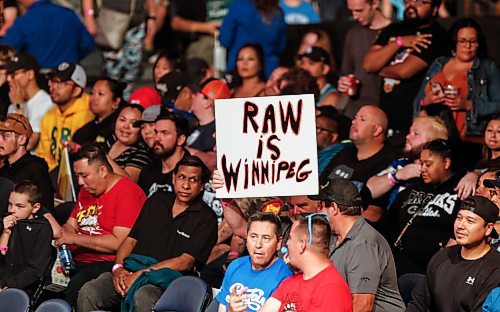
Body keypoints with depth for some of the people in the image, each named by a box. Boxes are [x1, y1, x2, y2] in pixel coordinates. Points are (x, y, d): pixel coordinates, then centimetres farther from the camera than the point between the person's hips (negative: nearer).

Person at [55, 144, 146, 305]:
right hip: (78, 261, 8)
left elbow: (120, 243, -16)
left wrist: (75, 238, -12)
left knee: (77, 284, -36)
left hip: (108, 263, -8)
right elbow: (70, 226, 25)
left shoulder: (126, 192, -8)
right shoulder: (86, 190, 21)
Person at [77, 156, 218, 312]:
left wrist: (141, 274, -14)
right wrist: (118, 267, -3)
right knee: (89, 292, -24)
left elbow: (185, 262, -7)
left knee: (143, 298, -41)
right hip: (131, 270, 4)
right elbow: (131, 239, 19)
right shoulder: (157, 200, 20)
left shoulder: (205, 218, 4)